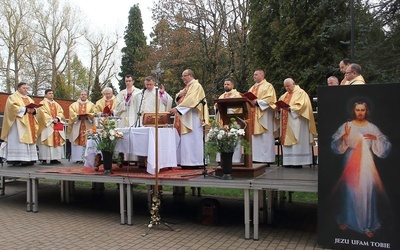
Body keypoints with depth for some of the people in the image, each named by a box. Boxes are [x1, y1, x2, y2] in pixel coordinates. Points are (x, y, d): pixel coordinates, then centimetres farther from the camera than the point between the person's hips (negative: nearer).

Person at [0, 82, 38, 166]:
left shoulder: (29, 99, 23)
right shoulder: (13, 97, 3)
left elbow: (35, 108, 15)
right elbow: (13, 107, -14)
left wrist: (33, 110, -8)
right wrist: (25, 109, -20)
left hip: (29, 124, 7)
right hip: (18, 124, -7)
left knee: (29, 139, 2)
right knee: (18, 141, -14)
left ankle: (28, 159, 3)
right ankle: (16, 159, -16)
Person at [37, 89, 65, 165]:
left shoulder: (56, 104, 22)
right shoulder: (42, 103, 4)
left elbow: (61, 112, 10)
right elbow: (43, 114, -9)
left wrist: (57, 118, -9)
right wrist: (52, 120, -16)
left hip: (56, 125, 6)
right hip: (47, 125, -6)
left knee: (56, 141, 1)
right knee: (46, 141, -11)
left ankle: (54, 158, 4)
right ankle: (44, 159, -11)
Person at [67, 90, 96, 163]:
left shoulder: (91, 104, 14)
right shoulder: (74, 105, 15)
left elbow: (94, 113, 3)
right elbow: (72, 114, 3)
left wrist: (87, 115, -14)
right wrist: (78, 116, -14)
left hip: (88, 125, 0)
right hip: (77, 125, 0)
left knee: (87, 141, -6)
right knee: (77, 141, -5)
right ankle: (78, 158, -4)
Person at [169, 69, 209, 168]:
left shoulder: (196, 86, -8)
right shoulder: (187, 87, 22)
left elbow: (190, 100, -21)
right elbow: (177, 98, 21)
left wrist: (177, 108, -25)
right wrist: (180, 94, -2)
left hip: (193, 118, -9)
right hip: (186, 117, 9)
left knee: (192, 139, -9)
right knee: (186, 139, 6)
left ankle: (195, 162, -5)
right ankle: (187, 161, 8)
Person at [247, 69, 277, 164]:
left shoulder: (268, 86, 1)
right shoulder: (252, 88, 24)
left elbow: (269, 99, -13)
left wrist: (257, 102, -20)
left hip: (263, 116, -7)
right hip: (253, 115, 7)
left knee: (264, 138, -8)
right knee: (254, 137, 4)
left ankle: (265, 159, -5)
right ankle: (255, 158, 7)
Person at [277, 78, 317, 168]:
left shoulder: (301, 93, -2)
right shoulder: (285, 95, 21)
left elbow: (301, 105, -13)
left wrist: (290, 108, -23)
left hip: (296, 122, -7)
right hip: (286, 122, 7)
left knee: (296, 140, -9)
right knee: (287, 140, 3)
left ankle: (298, 161, -6)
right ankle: (289, 161, 6)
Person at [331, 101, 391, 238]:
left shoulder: (372, 127, 2)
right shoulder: (347, 126, -2)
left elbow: (385, 146, 1)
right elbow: (335, 145, -8)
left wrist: (375, 138, -17)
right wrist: (345, 136, -25)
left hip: (366, 164, 1)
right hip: (351, 163, -1)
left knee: (367, 193, 1)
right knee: (350, 192, 8)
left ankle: (367, 225, 15)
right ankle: (346, 220, 27)